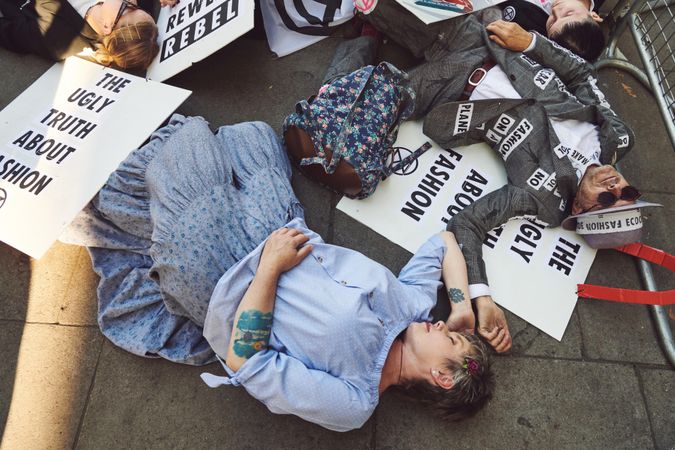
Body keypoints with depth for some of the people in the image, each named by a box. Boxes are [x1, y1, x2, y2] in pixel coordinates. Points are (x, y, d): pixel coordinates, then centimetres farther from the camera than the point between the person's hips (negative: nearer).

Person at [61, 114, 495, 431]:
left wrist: (269, 267, -30)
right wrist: (463, 300, -14)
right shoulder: (415, 306, -13)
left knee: (190, 136, -2)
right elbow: (445, 241, -1)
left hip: (223, 289, -6)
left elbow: (243, 360, -30)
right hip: (278, 238, 7)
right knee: (250, 134, 11)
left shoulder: (350, 403, -29)